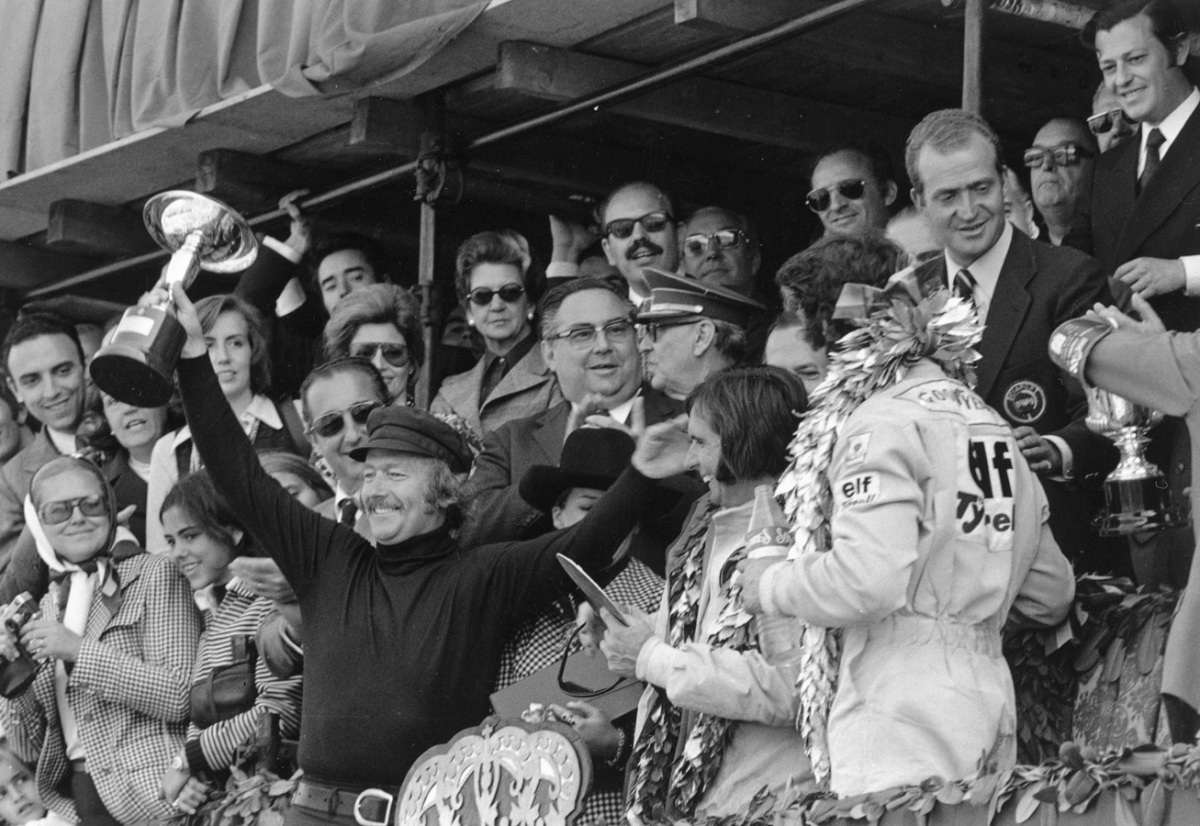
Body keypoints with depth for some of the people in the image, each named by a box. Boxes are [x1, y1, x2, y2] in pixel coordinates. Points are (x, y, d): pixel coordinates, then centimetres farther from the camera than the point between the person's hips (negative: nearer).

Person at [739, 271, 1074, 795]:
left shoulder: (881, 423, -6)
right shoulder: (992, 424, 17)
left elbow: (865, 581, -19)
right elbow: (1050, 595, 21)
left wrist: (770, 586, -2)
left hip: (901, 707, -8)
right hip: (991, 698, 8)